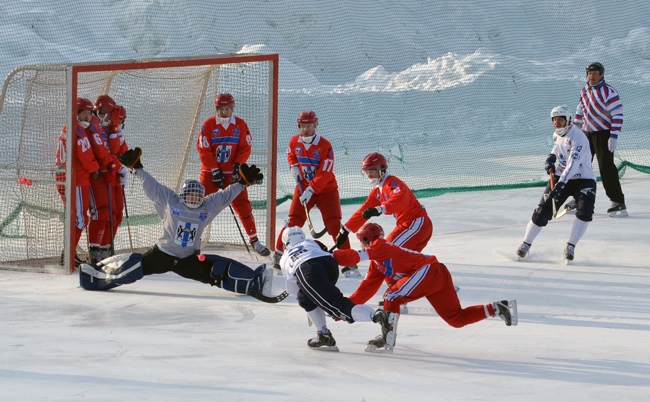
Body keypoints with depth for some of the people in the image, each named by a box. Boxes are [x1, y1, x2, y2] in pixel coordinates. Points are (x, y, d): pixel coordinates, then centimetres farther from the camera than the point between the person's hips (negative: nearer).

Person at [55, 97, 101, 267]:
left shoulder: (66, 130, 18)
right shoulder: (78, 131, -14)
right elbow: (86, 154, -16)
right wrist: (95, 169, 4)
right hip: (77, 180, -10)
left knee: (78, 217, 17)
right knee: (79, 219, -8)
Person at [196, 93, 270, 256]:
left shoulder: (240, 124, 0)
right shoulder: (208, 125, -6)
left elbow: (246, 148, -1)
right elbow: (203, 150, -9)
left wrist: (238, 166, -15)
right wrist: (215, 170, -14)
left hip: (232, 173, 1)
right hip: (210, 172, -1)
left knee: (243, 205, -2)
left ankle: (254, 240, 8)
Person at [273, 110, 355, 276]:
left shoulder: (325, 146, -20)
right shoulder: (294, 141, -5)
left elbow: (325, 174, -24)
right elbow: (290, 155, 20)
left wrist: (311, 190, -31)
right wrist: (293, 166, 0)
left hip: (326, 189, -3)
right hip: (303, 187, 3)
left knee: (334, 225, -10)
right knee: (293, 222, -3)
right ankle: (279, 253, 10)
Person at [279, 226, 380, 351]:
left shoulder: (284, 259, 39)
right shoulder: (311, 243, 43)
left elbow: (292, 291, 36)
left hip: (307, 271, -4)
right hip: (330, 264, 4)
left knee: (338, 306, -15)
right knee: (305, 298, 29)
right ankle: (324, 336, 21)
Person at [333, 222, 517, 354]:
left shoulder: (380, 246, -3)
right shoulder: (377, 264, 25)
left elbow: (355, 256, -17)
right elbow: (366, 288, 23)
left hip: (428, 271, -10)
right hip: (438, 275, 10)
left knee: (391, 297, -11)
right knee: (457, 318, 11)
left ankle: (387, 341, -14)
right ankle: (499, 308, 10)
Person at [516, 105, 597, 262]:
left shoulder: (578, 138, -24)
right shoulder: (557, 134, 0)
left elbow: (572, 164, -36)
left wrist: (560, 185, -46)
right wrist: (551, 157, 5)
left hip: (583, 179, -5)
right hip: (561, 177, 5)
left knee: (585, 211, -28)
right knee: (543, 210, -5)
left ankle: (570, 246, -14)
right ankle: (526, 243, 9)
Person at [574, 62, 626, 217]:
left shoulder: (608, 92, -14)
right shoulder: (584, 91, 9)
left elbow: (618, 114, -18)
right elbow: (580, 113, 20)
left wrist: (614, 136, -23)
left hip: (604, 134, -7)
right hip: (587, 133, 7)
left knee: (606, 167, -14)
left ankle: (618, 202, -11)